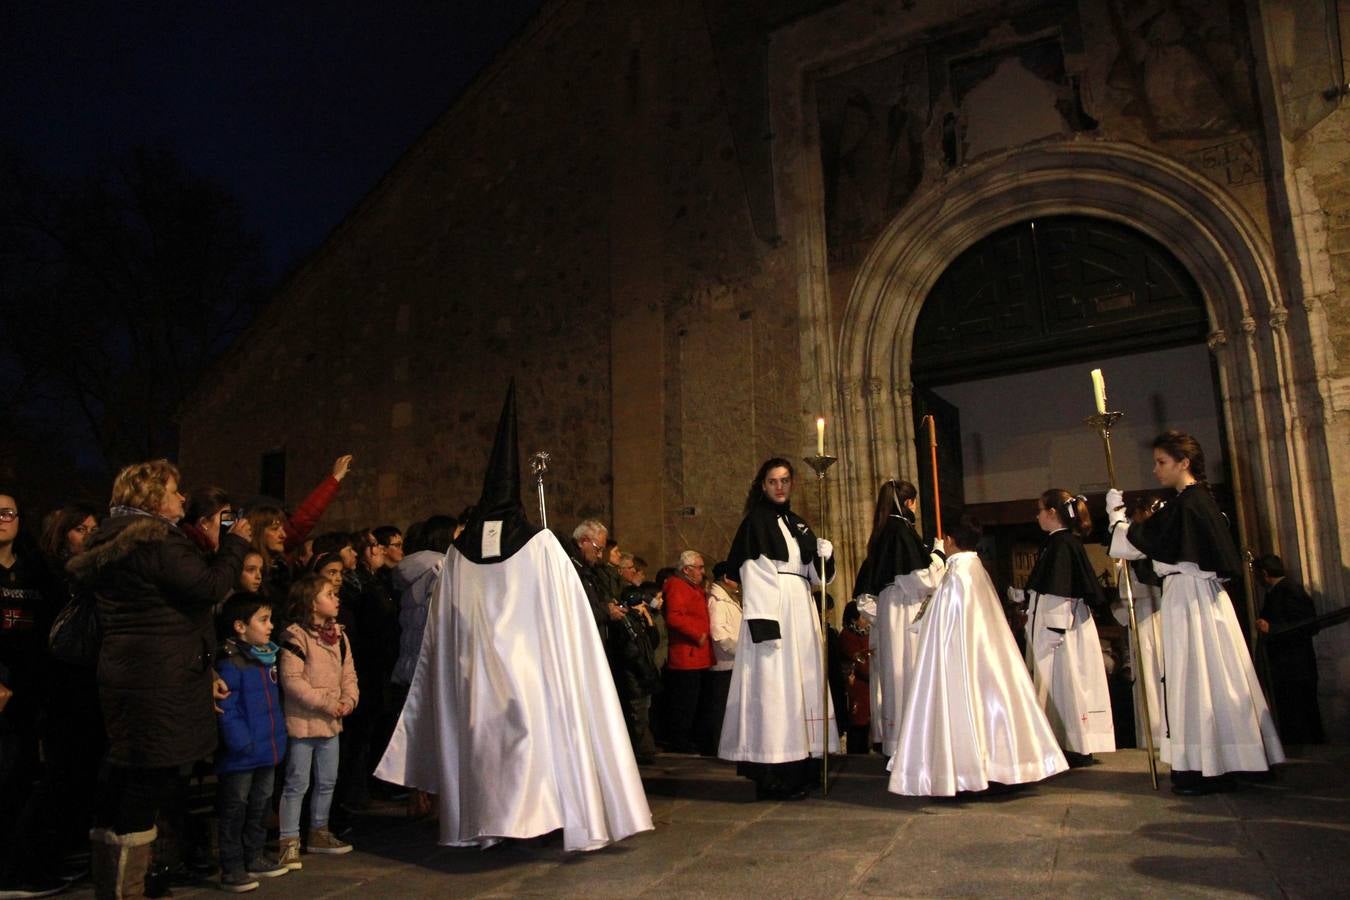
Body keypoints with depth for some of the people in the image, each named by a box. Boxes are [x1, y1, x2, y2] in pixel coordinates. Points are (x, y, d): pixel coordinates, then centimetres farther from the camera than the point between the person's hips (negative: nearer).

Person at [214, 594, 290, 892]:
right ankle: (231, 868, 14)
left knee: (261, 806, 19)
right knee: (234, 809, 4)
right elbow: (226, 710, -22)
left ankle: (255, 857, 32)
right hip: (241, 755, -8)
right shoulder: (229, 663, -18)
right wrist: (242, 744, -23)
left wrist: (277, 735, 14)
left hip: (267, 749, 9)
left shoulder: (267, 657, 9)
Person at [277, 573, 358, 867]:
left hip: (331, 722, 8)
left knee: (327, 781, 17)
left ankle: (319, 832, 32)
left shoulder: (338, 635, 7)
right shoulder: (295, 636, -16)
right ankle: (289, 841, 13)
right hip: (302, 722, -8)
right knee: (297, 784, 2)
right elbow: (291, 680, -21)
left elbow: (348, 672, 11)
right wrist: (326, 704, -21)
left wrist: (349, 699, -7)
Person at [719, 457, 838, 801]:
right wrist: (763, 623, -21)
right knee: (774, 685, -9)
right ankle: (773, 778, -5)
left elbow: (817, 574, 17)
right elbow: (751, 574, -12)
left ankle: (798, 771, 15)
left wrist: (824, 552, -4)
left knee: (801, 682, 8)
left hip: (801, 612, 8)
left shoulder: (798, 524, 17)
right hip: (772, 611, -7)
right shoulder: (756, 521, -3)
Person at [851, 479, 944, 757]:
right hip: (905, 610, -9)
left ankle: (888, 736, 20)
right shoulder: (903, 529, -12)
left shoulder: (882, 532, 13)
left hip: (885, 608, 9)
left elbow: (868, 582, 18)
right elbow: (918, 577, -17)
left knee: (890, 672, 13)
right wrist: (937, 557, -1)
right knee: (906, 671, -6)